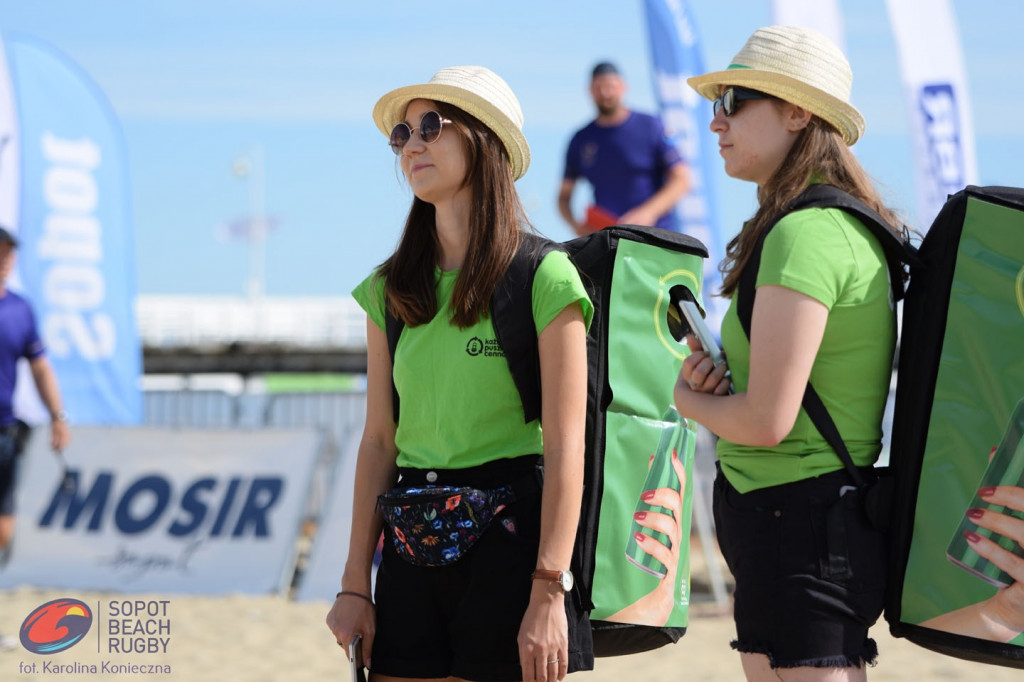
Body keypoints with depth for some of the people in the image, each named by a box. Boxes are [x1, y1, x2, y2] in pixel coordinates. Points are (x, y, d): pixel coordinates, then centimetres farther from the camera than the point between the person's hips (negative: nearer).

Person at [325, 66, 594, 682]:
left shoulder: (545, 279, -6)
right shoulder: (391, 290, 10)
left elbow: (565, 450, -9)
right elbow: (380, 441, 12)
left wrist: (549, 594, -14)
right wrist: (356, 584, 8)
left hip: (509, 538, -5)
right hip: (412, 547, 5)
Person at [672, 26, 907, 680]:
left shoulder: (803, 235, -16)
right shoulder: (853, 228, 15)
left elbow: (766, 420, -21)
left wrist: (688, 398, 0)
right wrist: (714, 373, 6)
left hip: (796, 526, -10)